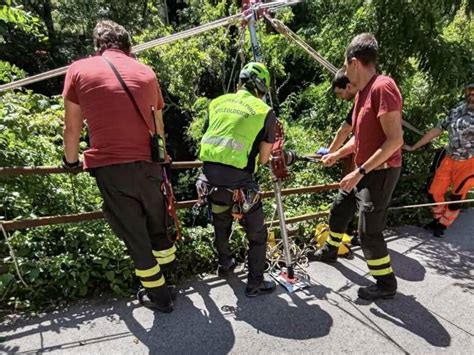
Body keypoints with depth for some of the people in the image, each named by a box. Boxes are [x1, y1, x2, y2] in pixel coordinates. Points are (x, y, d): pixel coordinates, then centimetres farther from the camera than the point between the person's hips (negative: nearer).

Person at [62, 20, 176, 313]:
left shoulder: (79, 70, 6)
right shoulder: (146, 72, 11)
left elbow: (72, 127, 9)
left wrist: (72, 160, 26)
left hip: (110, 168, -2)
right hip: (147, 163, 3)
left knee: (133, 232, 10)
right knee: (156, 220, 22)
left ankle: (158, 294, 24)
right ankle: (169, 264, 42)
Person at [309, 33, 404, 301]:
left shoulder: (382, 87, -19)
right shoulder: (362, 91, 10)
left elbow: (395, 140, -24)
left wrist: (360, 171, -25)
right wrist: (337, 154, 15)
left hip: (380, 173, -9)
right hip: (363, 171, 10)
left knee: (369, 231, -3)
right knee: (339, 211, 20)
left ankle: (387, 283, 19)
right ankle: (330, 251, 43)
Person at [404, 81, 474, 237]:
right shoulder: (457, 109, 1)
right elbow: (436, 130, 6)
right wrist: (413, 147, 6)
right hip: (449, 158, 4)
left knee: (457, 198, 8)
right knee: (434, 192, 7)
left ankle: (443, 225, 28)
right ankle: (438, 218, 32)